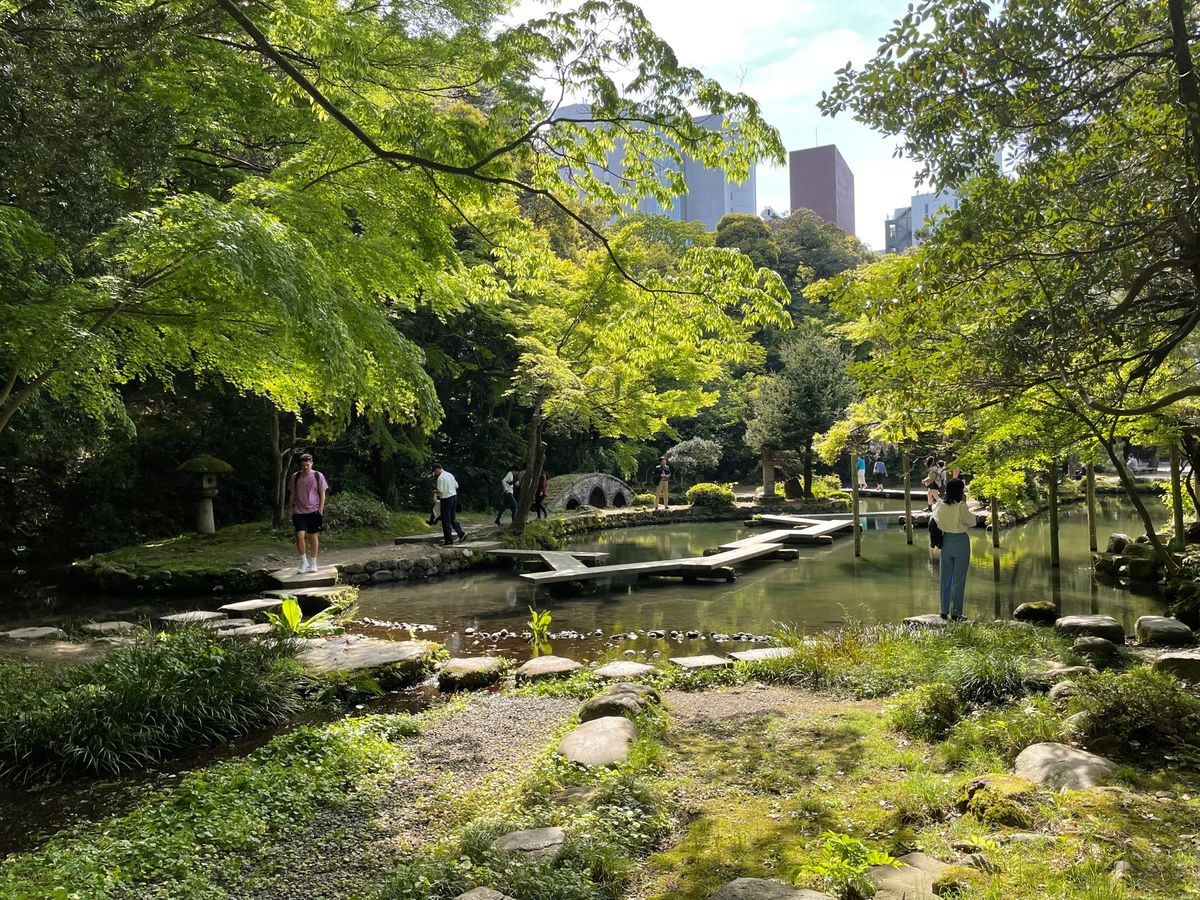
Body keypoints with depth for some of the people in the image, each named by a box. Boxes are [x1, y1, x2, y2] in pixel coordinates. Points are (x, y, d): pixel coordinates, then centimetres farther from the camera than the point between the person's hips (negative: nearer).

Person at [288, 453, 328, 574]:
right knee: (300, 535, -12)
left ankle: (313, 564, 18)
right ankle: (303, 561, 6)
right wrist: (291, 510, 7)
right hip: (299, 511, 1)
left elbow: (322, 494, 3)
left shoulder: (318, 476, -1)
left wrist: (320, 510, -5)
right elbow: (293, 495, 10)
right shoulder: (295, 477, 3)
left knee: (313, 536, 6)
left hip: (313, 511, -1)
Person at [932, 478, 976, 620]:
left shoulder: (940, 505, -5)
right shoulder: (961, 506, -17)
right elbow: (971, 522, -5)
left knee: (944, 577, 14)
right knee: (959, 579, 4)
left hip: (945, 540, 4)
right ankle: (956, 613, 8)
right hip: (960, 541, -4)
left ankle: (944, 611, 20)